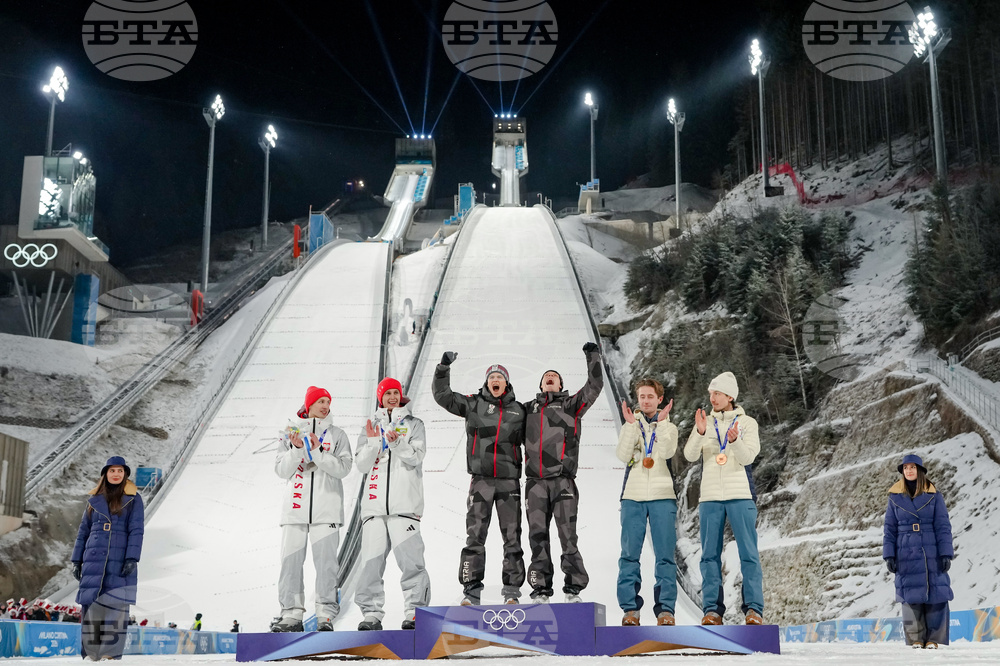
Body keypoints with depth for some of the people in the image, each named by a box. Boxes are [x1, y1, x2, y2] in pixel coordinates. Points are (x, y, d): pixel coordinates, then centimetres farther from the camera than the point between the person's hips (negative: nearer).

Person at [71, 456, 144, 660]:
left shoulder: (133, 499, 4)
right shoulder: (95, 499, 13)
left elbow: (136, 530, -2)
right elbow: (83, 531, 16)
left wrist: (132, 559, -13)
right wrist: (77, 560, 10)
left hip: (120, 561, -3)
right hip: (94, 560, 3)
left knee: (116, 607, -8)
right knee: (91, 607, -2)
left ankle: (111, 654, -6)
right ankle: (90, 654, 3)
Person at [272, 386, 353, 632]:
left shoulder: (337, 435, 9)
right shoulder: (291, 432, 13)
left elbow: (343, 468, -2)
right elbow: (281, 470, 7)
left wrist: (317, 452, -13)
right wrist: (297, 449, -10)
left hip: (326, 508, -2)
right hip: (296, 506, 2)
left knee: (326, 562, -7)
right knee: (291, 561, 0)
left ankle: (326, 615, -4)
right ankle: (292, 614, 6)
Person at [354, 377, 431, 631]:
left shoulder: (413, 424, 12)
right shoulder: (371, 426, 18)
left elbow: (416, 457, -2)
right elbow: (361, 465, 9)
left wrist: (396, 442, -18)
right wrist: (372, 442, -8)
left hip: (405, 502, -3)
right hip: (375, 502, 3)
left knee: (409, 557, -11)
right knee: (371, 558, -2)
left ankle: (415, 612, -6)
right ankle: (372, 613, 5)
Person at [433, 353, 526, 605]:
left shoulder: (518, 411, 12)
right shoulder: (473, 404, 7)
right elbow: (442, 395, 2)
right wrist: (444, 367, -8)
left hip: (509, 480, 1)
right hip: (481, 479, -1)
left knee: (512, 535, 3)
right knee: (475, 535, -2)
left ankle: (512, 589, 10)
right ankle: (472, 589, 3)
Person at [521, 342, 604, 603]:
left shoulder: (571, 405, 13)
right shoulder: (528, 409, 21)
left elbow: (594, 386, 4)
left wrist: (593, 357, 1)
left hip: (563, 481, -3)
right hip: (535, 481, 3)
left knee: (568, 534, -5)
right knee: (538, 536, 3)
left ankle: (573, 587, 2)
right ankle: (541, 588, 9)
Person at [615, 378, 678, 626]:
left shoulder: (669, 427, 12)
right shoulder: (630, 426, 14)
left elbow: (666, 452, -9)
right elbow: (623, 455, -5)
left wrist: (661, 422, -11)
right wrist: (631, 424, -9)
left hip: (662, 497, -1)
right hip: (633, 496, 1)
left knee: (665, 555, -4)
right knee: (630, 554, -2)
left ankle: (665, 609, -2)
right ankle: (630, 608, 3)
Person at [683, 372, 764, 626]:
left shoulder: (747, 423, 5)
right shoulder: (705, 423, 10)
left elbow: (747, 457, -7)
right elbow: (690, 455, -2)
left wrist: (734, 441, -27)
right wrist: (699, 433, -21)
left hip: (741, 495, -2)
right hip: (710, 496, 2)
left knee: (748, 553, -5)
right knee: (710, 555, 2)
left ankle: (754, 609, -2)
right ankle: (712, 609, 5)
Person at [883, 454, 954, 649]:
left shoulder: (934, 496, 2)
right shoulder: (895, 497, 6)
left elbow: (943, 527, 1)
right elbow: (889, 529, 8)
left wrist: (946, 554, -7)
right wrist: (889, 555, 1)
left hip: (932, 555, -1)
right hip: (906, 555, 1)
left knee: (936, 595, -4)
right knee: (911, 596, -1)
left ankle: (934, 639, 5)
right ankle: (915, 639, 8)